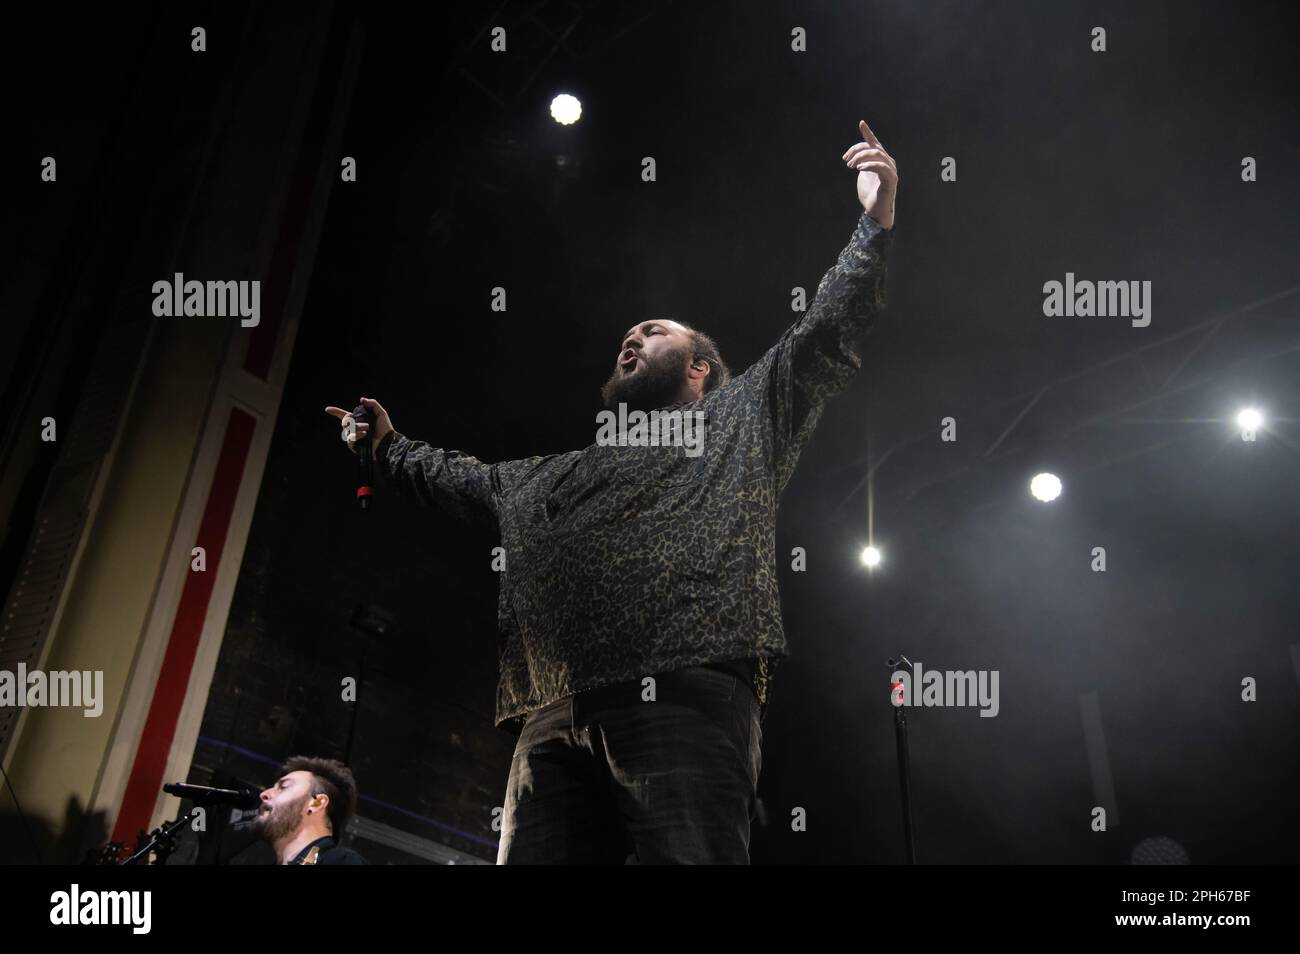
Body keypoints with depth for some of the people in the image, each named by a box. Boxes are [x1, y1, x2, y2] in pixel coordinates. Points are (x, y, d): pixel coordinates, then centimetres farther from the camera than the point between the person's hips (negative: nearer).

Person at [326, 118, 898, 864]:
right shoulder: (559, 467, 37)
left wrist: (876, 224, 7)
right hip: (558, 723, 5)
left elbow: (830, 334, 15)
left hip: (688, 699, -5)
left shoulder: (743, 416, 23)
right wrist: (390, 447, 54)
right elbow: (465, 480, 51)